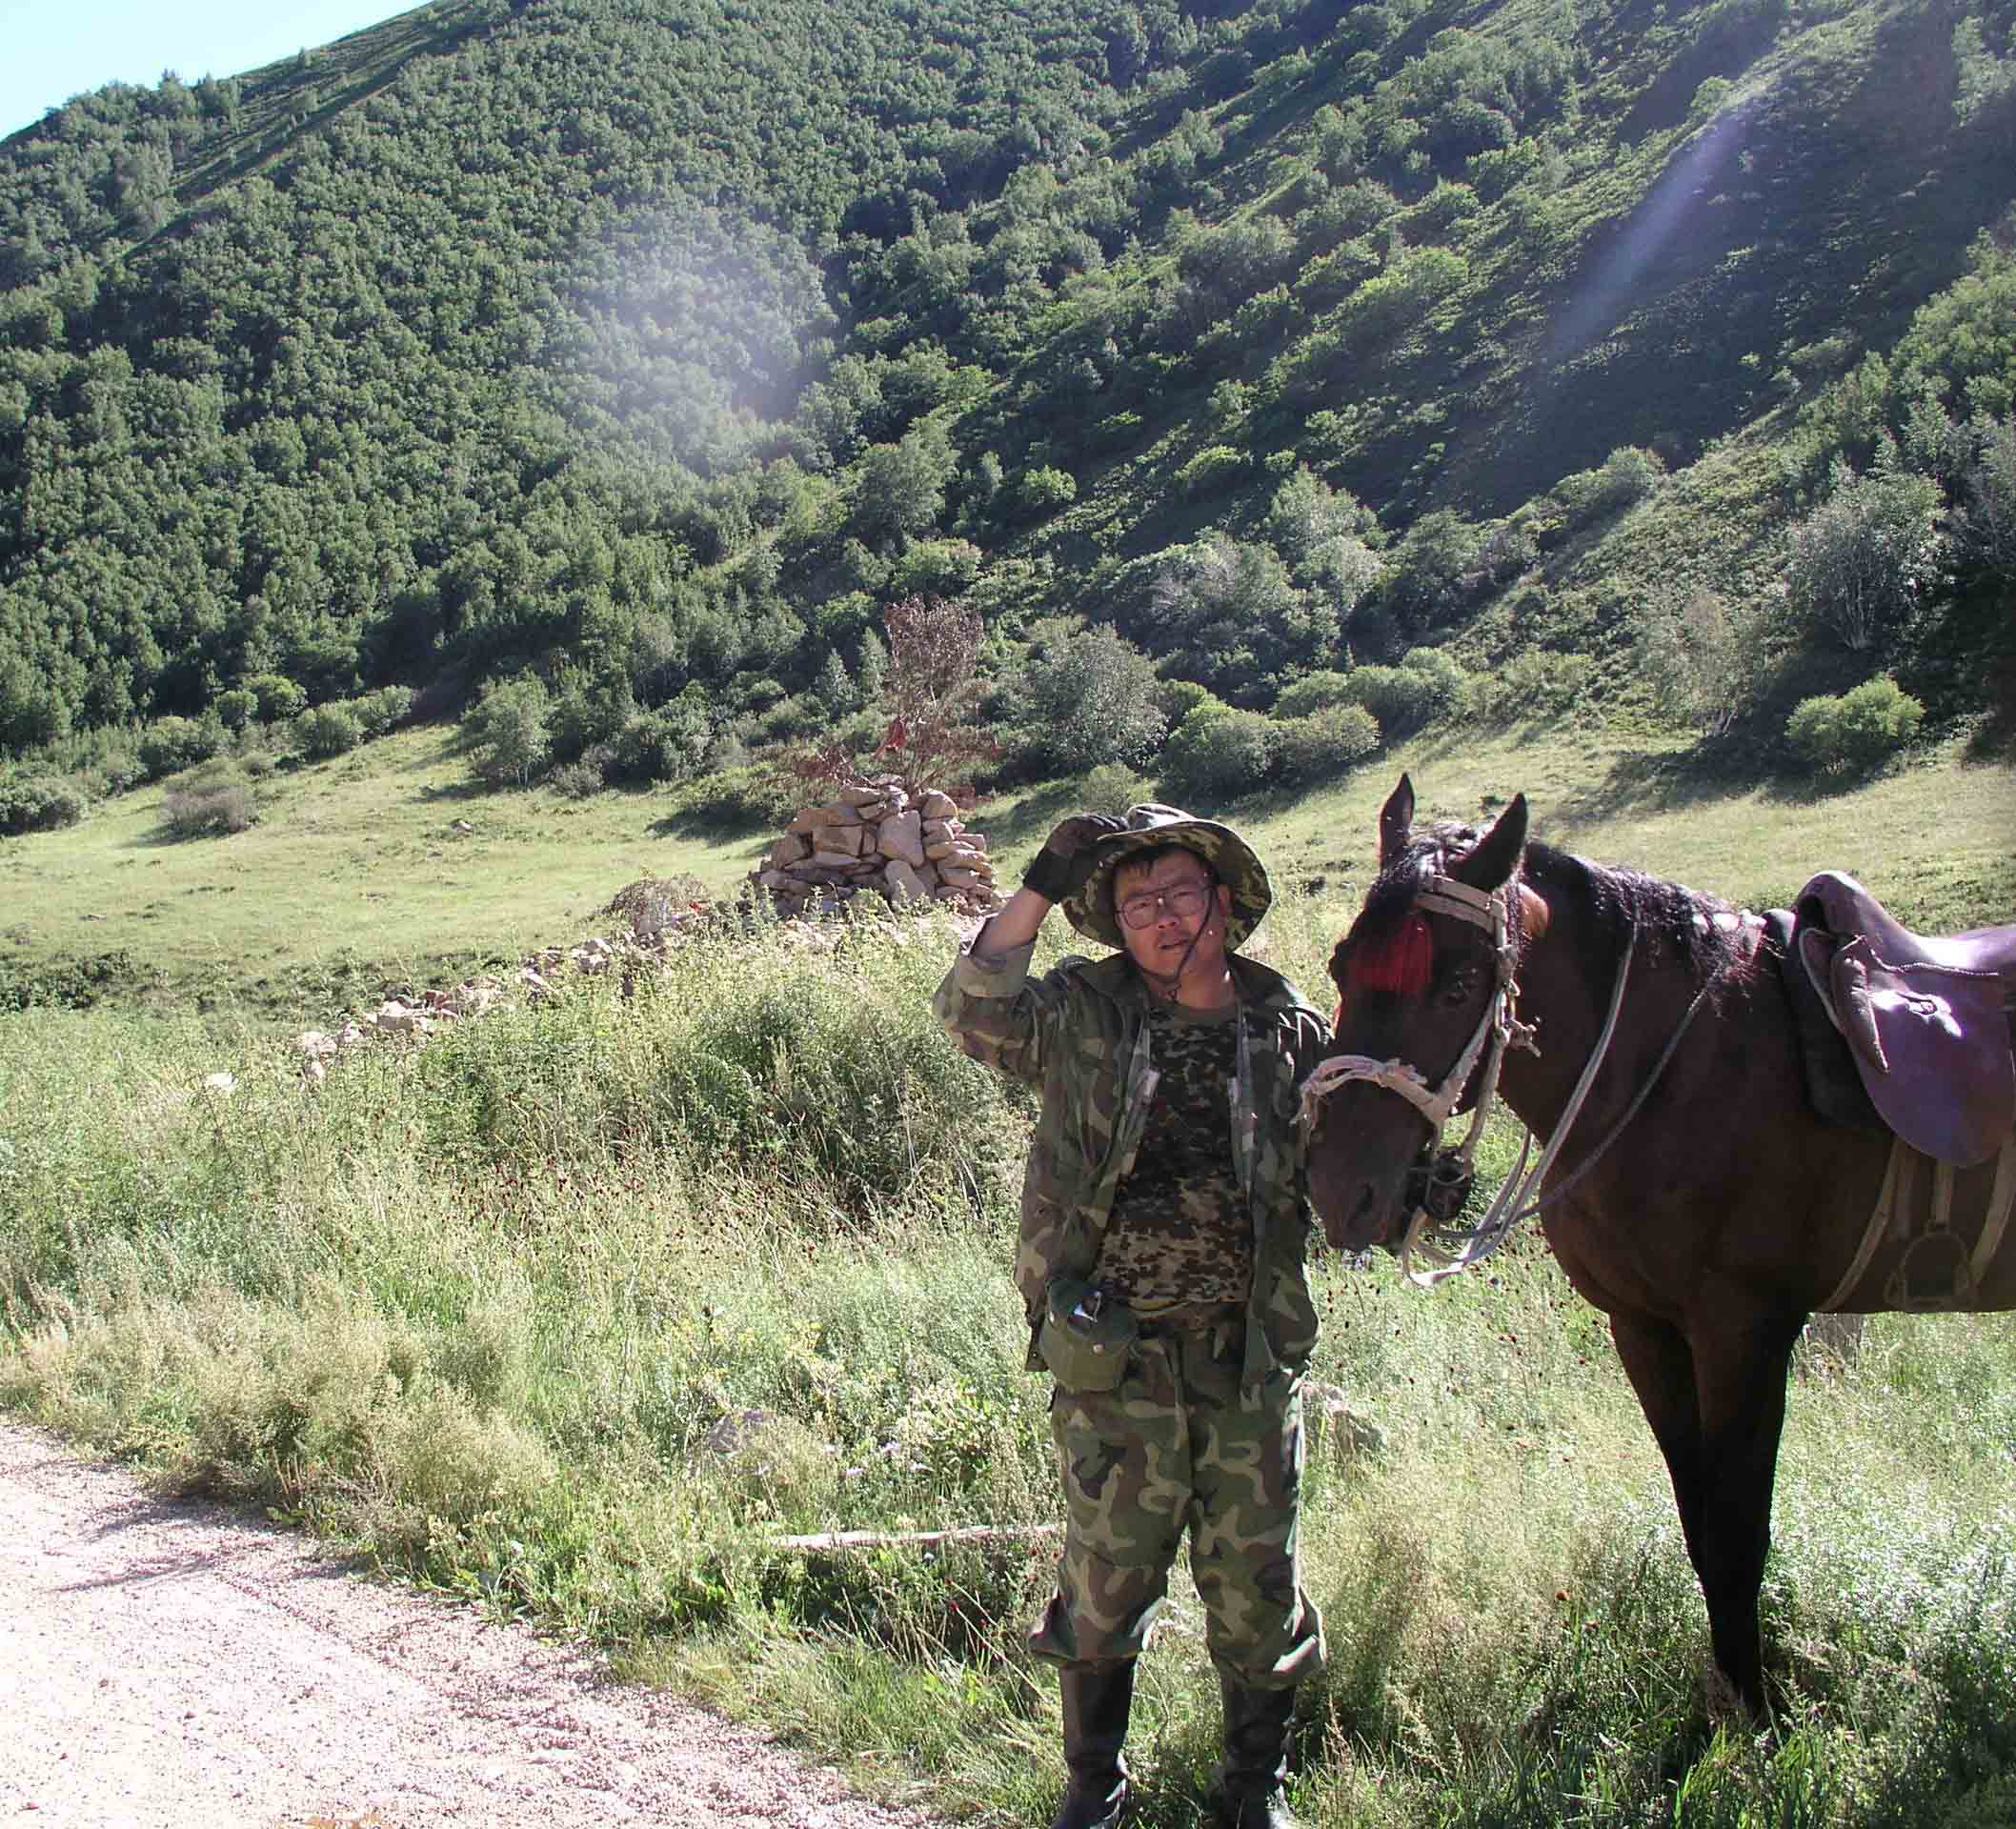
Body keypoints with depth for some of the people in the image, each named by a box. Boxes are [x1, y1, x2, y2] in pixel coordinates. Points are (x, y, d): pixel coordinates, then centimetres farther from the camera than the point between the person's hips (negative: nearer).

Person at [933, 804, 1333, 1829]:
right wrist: (1039, 891, -19)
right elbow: (976, 1013, -17)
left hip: (1252, 1359, 1)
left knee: (1256, 1588, 12)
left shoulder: (1291, 1032, 3)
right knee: (1104, 1581, 11)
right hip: (1113, 1360, -1)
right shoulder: (1084, 1014, -1)